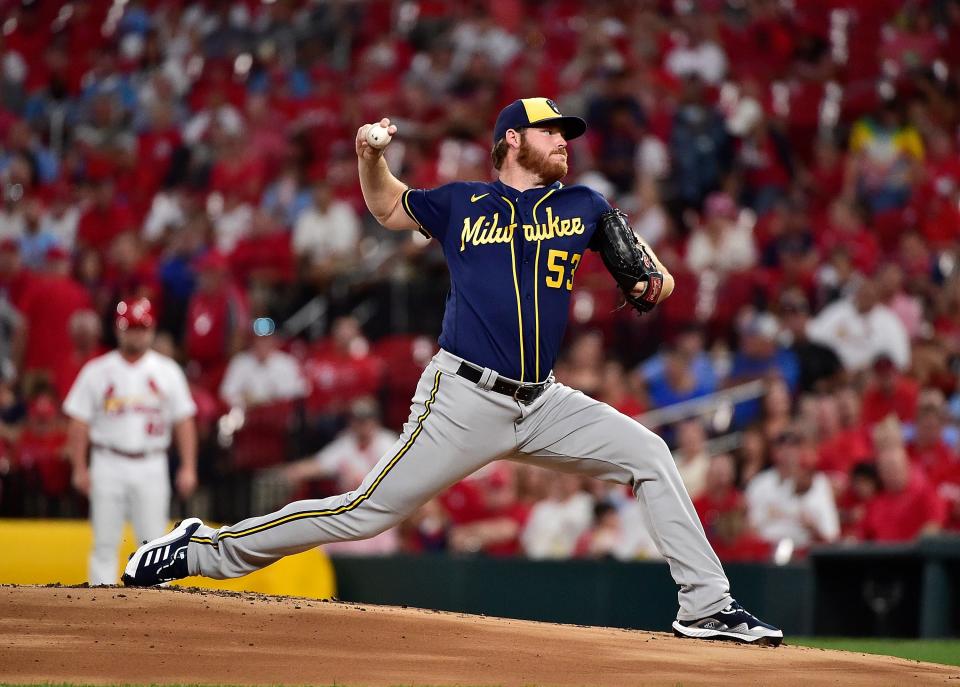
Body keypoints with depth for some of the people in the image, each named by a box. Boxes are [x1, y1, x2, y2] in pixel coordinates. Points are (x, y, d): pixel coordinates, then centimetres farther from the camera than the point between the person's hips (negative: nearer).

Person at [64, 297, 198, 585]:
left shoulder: (167, 371, 6)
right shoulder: (97, 371, 3)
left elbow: (183, 420, 5)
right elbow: (79, 422, 2)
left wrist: (188, 467, -2)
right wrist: (79, 469, -4)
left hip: (151, 465, 1)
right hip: (109, 465, -1)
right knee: (105, 542, 0)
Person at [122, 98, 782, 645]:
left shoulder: (583, 207, 11)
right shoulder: (461, 204, 4)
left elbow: (650, 275, 17)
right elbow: (389, 207, 22)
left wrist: (654, 283, -8)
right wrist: (371, 157, 1)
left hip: (542, 404, 4)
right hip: (465, 400, -4)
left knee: (649, 455, -7)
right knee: (366, 512, -8)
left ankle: (707, 604, -2)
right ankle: (204, 549, 3)